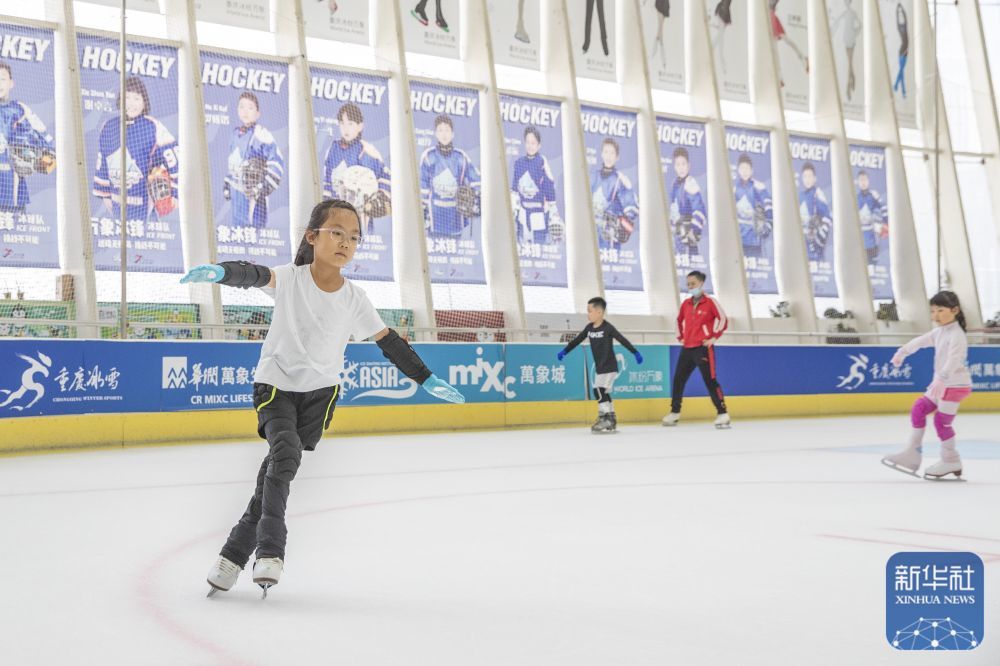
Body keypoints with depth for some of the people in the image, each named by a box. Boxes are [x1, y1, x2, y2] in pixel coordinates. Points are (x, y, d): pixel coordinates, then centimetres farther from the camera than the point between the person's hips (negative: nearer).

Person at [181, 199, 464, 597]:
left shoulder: (354, 298, -3)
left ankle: (237, 551, 9)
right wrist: (219, 272, -51)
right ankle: (270, 549, -19)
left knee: (278, 466, 0)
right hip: (275, 384, -2)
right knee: (286, 450, -24)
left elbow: (388, 341, 2)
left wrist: (425, 380, 1)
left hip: (321, 391, 2)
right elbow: (255, 275, -30)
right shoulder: (290, 279, -10)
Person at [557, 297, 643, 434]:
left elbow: (623, 340, -14)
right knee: (604, 393, 9)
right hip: (599, 367, 7)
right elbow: (577, 340, 14)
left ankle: (604, 418, -10)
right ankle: (612, 422, 15)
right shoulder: (589, 328, 5)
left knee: (599, 390, -15)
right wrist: (564, 351, 15)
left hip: (609, 366, -7)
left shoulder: (607, 327, -14)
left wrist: (635, 352, -16)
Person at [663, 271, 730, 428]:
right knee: (678, 379, 9)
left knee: (710, 380, -10)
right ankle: (675, 413, 20)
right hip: (687, 348, 7)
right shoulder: (686, 304, 11)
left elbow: (723, 319, -8)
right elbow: (679, 320, 27)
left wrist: (714, 337, -10)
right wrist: (680, 337, 18)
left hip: (703, 348, -7)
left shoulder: (710, 302, -7)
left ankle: (723, 414, -6)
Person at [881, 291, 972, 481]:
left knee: (942, 421, -7)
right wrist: (902, 353, 31)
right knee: (918, 409, 7)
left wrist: (941, 378, -45)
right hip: (941, 384, 9)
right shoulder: (939, 332, 10)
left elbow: (953, 359, -33)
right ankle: (913, 453, 11)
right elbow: (920, 341, 24)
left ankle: (950, 461, 8)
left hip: (956, 385, -9)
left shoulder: (956, 335, -19)